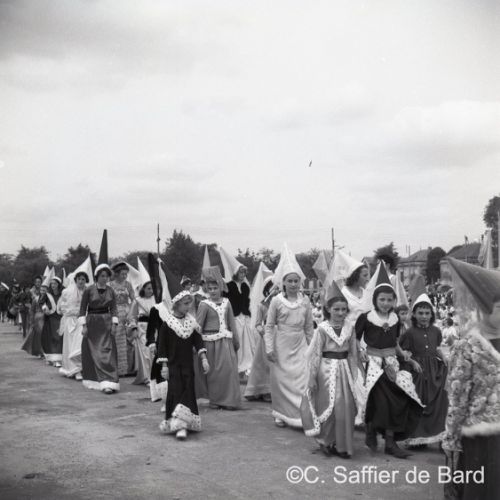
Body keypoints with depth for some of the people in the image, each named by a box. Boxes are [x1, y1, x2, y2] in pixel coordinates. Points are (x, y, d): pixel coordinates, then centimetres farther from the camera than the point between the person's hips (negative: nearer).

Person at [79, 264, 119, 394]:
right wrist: (84, 325, -7)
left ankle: (108, 383, -6)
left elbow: (113, 308, 4)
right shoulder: (89, 290, -5)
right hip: (92, 323, -1)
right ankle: (92, 380, 21)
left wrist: (114, 324, -6)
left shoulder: (110, 291, 3)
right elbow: (83, 308, -2)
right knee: (91, 352, 6)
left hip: (106, 323, 1)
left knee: (107, 351, -6)